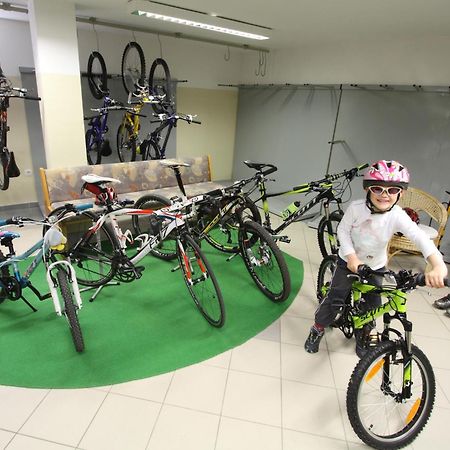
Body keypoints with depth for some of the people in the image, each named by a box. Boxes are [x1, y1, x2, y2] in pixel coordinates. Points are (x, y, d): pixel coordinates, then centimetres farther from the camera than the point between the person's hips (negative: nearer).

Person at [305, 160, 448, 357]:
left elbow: (421, 238, -36)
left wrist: (439, 267, -52)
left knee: (373, 306, 9)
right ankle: (317, 330, 24)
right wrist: (351, 256, -25)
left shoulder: (398, 216, -25)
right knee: (335, 299, 0)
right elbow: (343, 231, -13)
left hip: (375, 266, 2)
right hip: (349, 261, -1)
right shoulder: (356, 207, -25)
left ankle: (362, 337, 37)